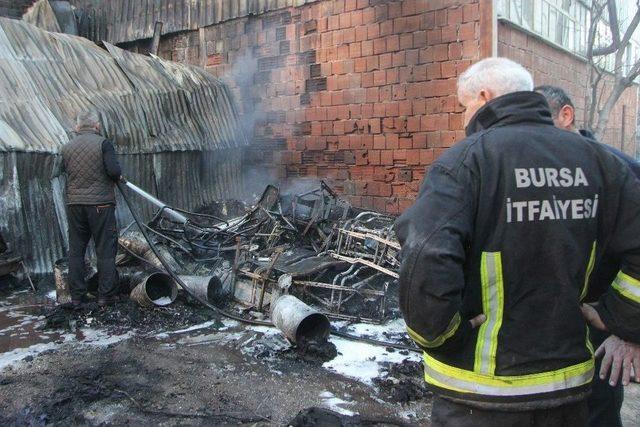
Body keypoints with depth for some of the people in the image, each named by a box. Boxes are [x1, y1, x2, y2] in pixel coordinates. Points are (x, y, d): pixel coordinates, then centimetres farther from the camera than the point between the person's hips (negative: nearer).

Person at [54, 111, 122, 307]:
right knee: (105, 250, 3)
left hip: (74, 204, 4)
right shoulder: (103, 143, -7)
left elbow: (57, 172, 13)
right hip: (100, 204, -4)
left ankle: (76, 296, 16)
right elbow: (114, 171, -17)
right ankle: (106, 295, 6)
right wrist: (118, 177, 5)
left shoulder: (67, 147, 8)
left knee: (76, 250, 11)